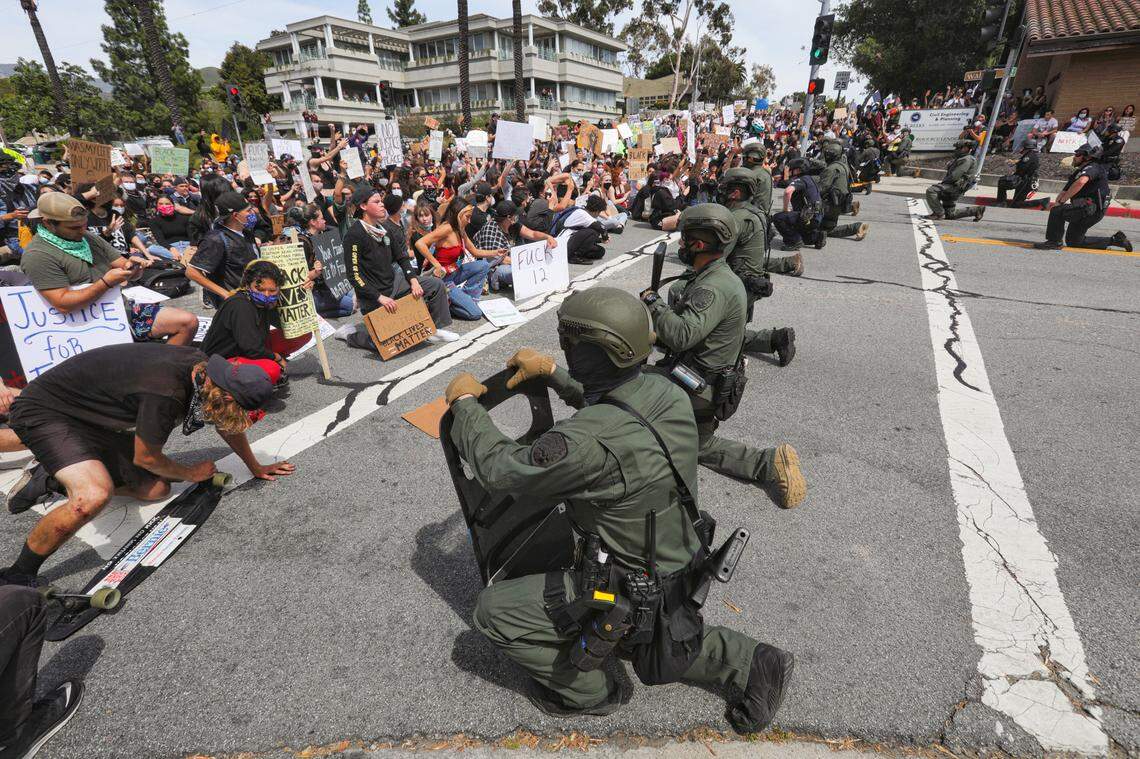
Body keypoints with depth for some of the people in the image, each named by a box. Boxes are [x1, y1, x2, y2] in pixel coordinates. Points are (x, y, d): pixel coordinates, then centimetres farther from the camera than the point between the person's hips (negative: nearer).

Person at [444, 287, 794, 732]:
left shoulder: (589, 443, -38)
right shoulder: (664, 393, -14)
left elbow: (499, 468, -22)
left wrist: (465, 403, -8)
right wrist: (551, 372, 7)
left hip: (634, 589, -8)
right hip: (684, 561, 8)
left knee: (493, 610, 4)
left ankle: (586, 693, 20)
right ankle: (754, 664, 29)